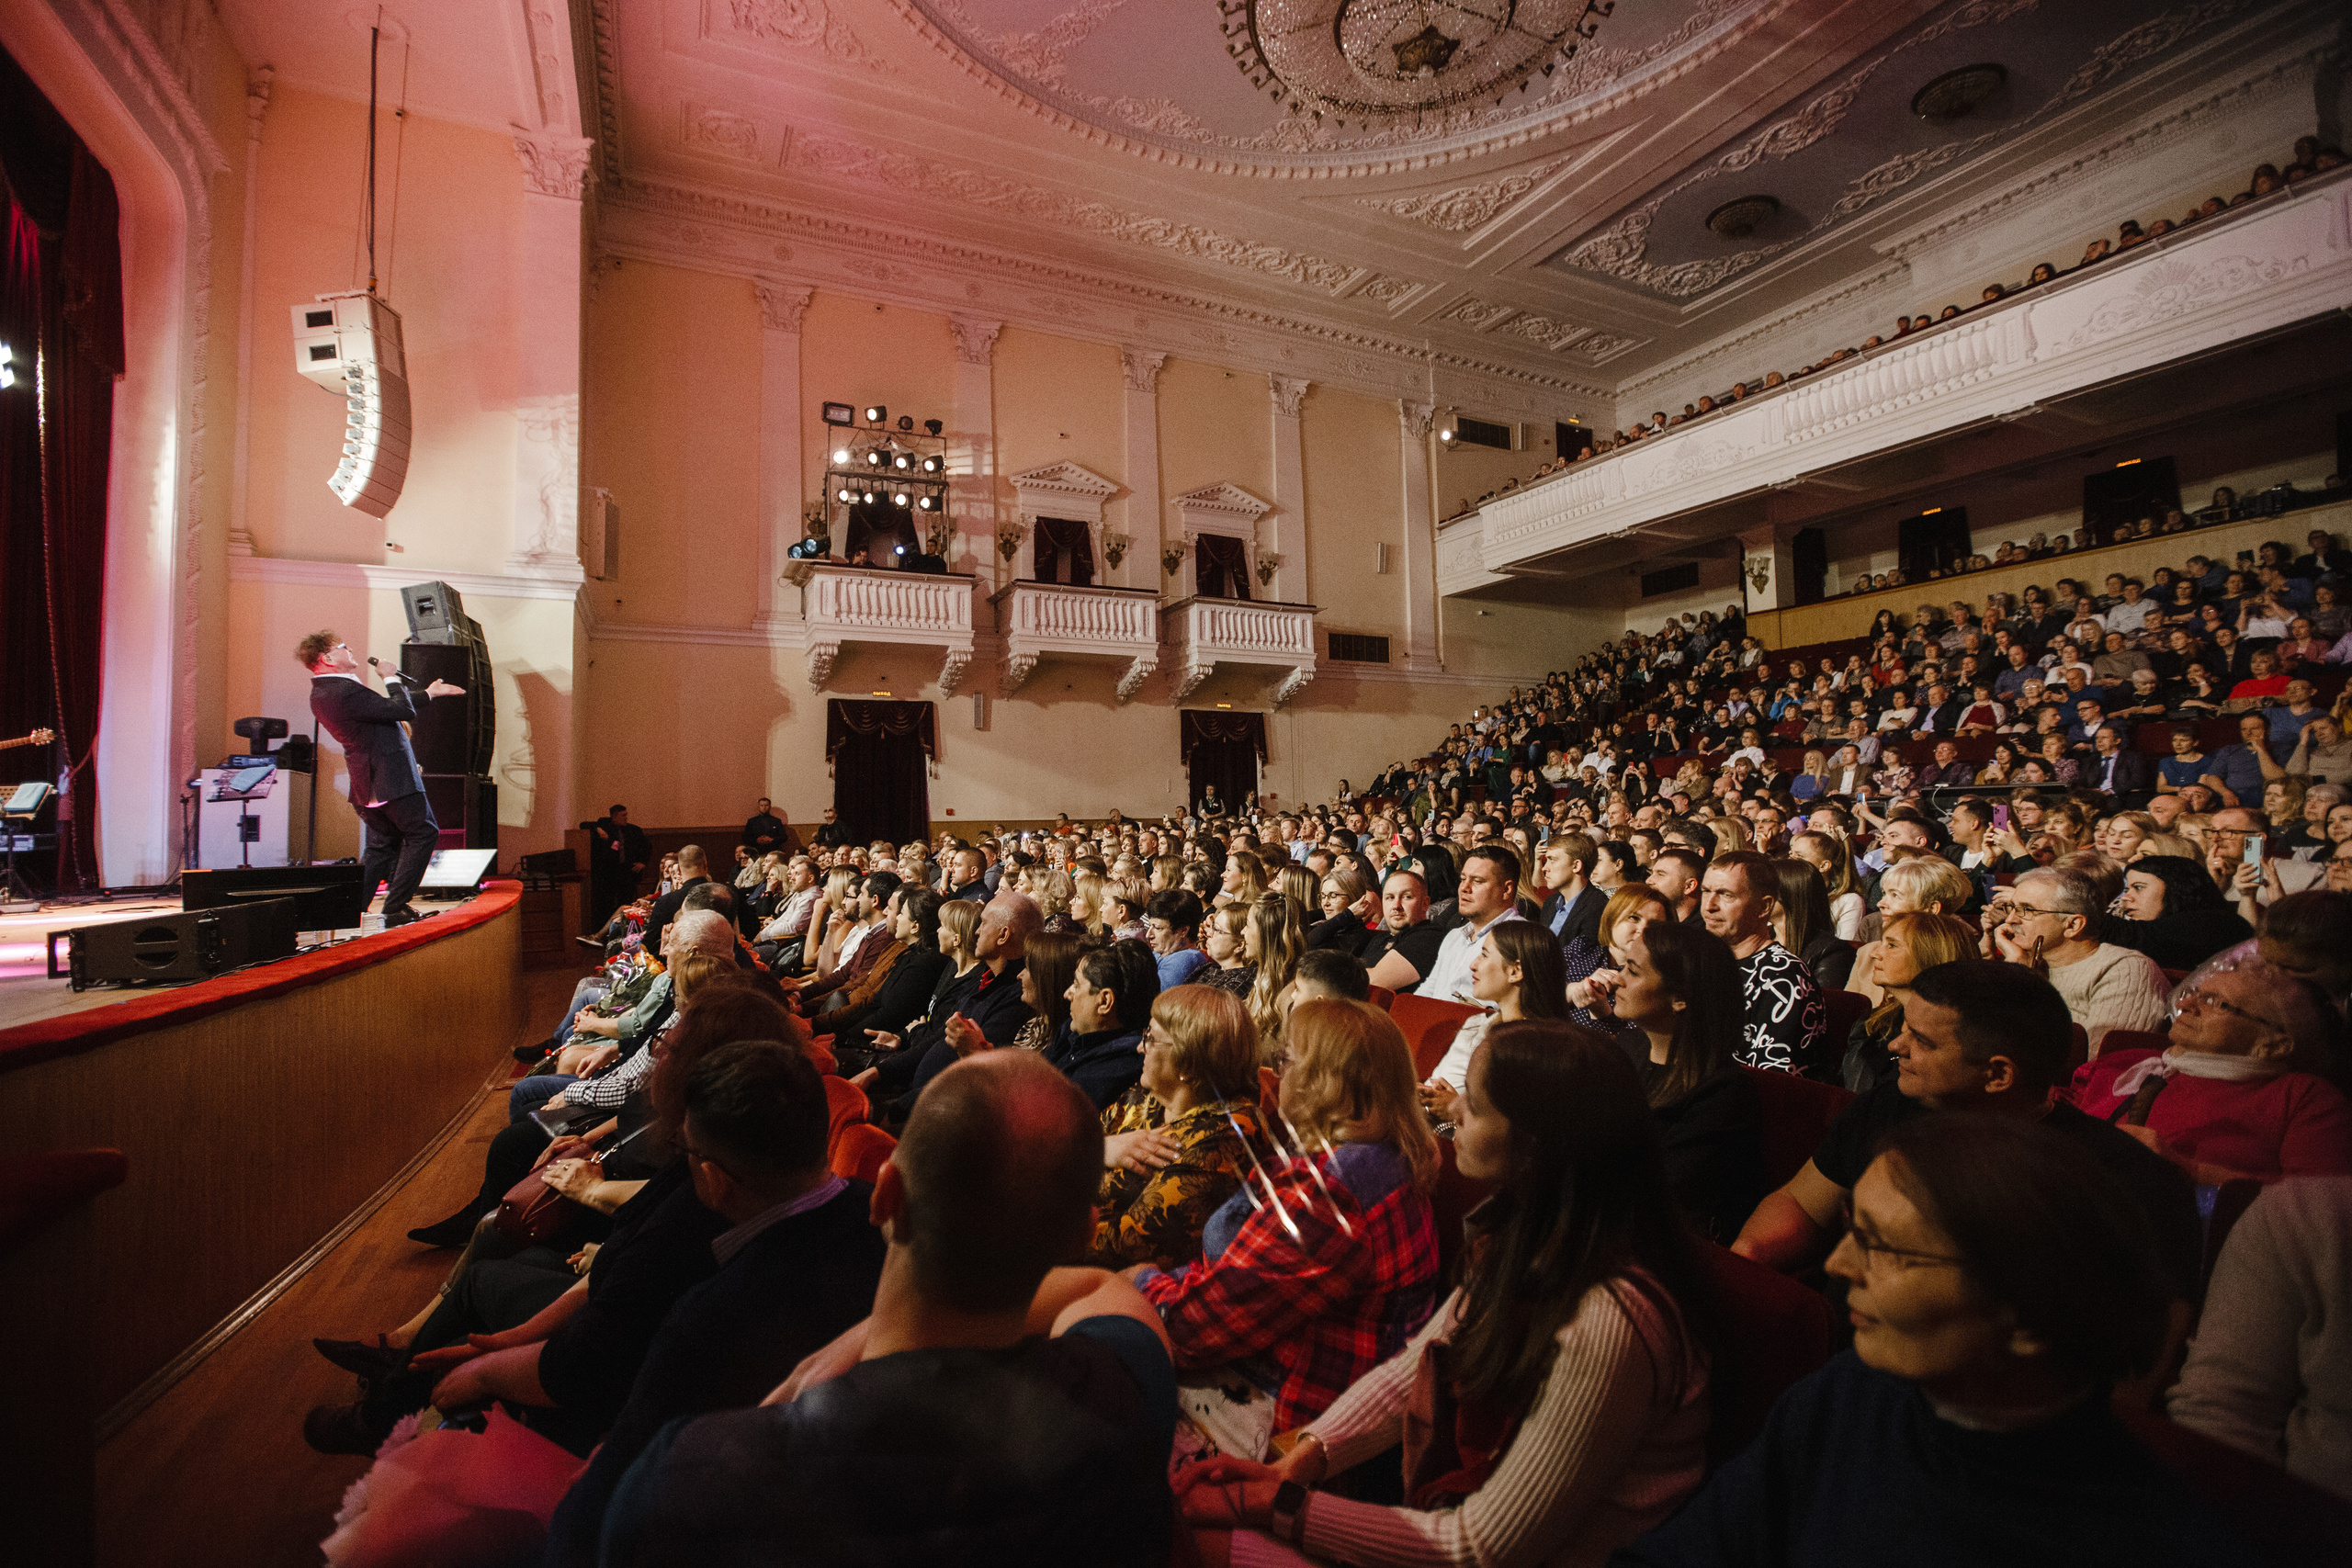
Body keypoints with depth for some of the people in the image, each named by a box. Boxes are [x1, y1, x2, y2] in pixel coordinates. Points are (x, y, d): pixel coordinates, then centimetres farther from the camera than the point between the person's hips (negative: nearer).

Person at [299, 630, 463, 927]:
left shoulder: (322, 693, 12)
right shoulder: (346, 691, -21)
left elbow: (386, 706, 21)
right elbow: (405, 711, -22)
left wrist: (429, 691, 27)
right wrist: (391, 678, -6)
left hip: (366, 785, 10)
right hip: (392, 779, -10)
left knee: (384, 843, 19)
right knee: (423, 833, 1)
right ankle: (395, 908, -1)